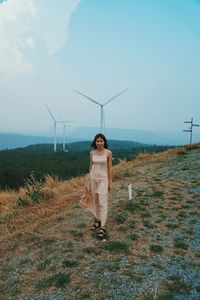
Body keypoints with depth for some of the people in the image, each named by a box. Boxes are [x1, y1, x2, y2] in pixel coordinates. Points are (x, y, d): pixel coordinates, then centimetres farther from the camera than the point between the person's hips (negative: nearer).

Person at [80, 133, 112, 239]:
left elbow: (109, 168, -4)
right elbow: (91, 167, 9)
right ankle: (97, 220, 32)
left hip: (103, 179, -4)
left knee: (102, 203, -6)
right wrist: (88, 180, 10)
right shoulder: (92, 153, 3)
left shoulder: (108, 153, -6)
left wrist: (110, 182, -4)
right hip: (93, 179, 4)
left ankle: (102, 227, -3)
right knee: (95, 202, 14)